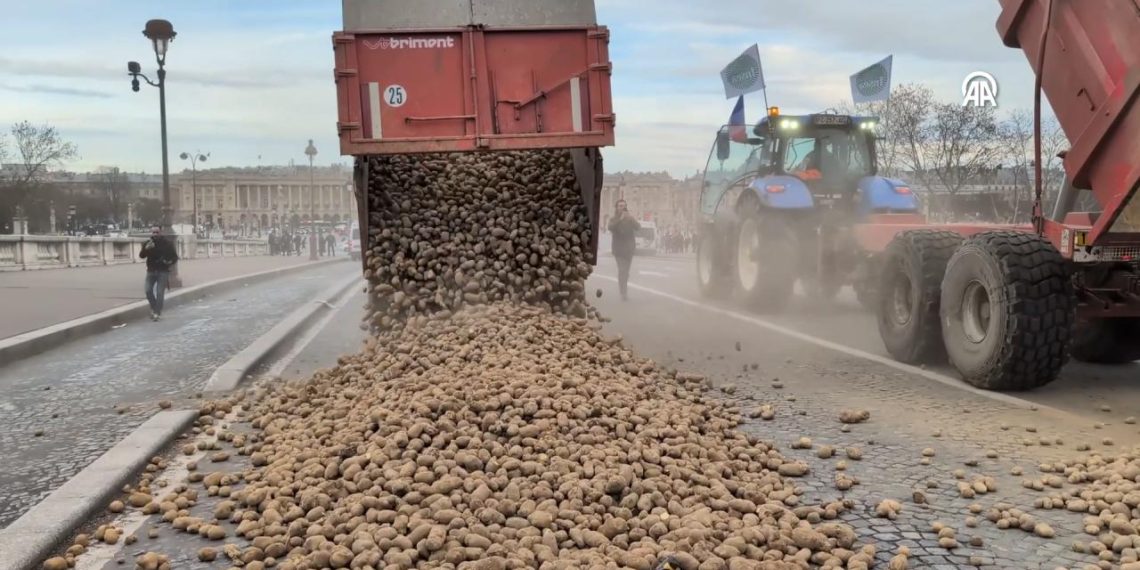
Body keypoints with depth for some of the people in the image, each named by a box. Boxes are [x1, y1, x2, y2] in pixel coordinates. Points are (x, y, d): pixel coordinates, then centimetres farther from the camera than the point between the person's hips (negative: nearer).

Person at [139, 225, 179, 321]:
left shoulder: (167, 243, -2)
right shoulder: (148, 243, 5)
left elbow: (175, 257, 2)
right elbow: (141, 255, -5)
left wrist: (170, 262, -19)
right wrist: (146, 249, -24)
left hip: (163, 271, -3)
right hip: (151, 271, 3)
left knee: (160, 292, -7)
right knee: (148, 290, -5)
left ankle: (157, 312, -3)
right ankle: (154, 308, 17)